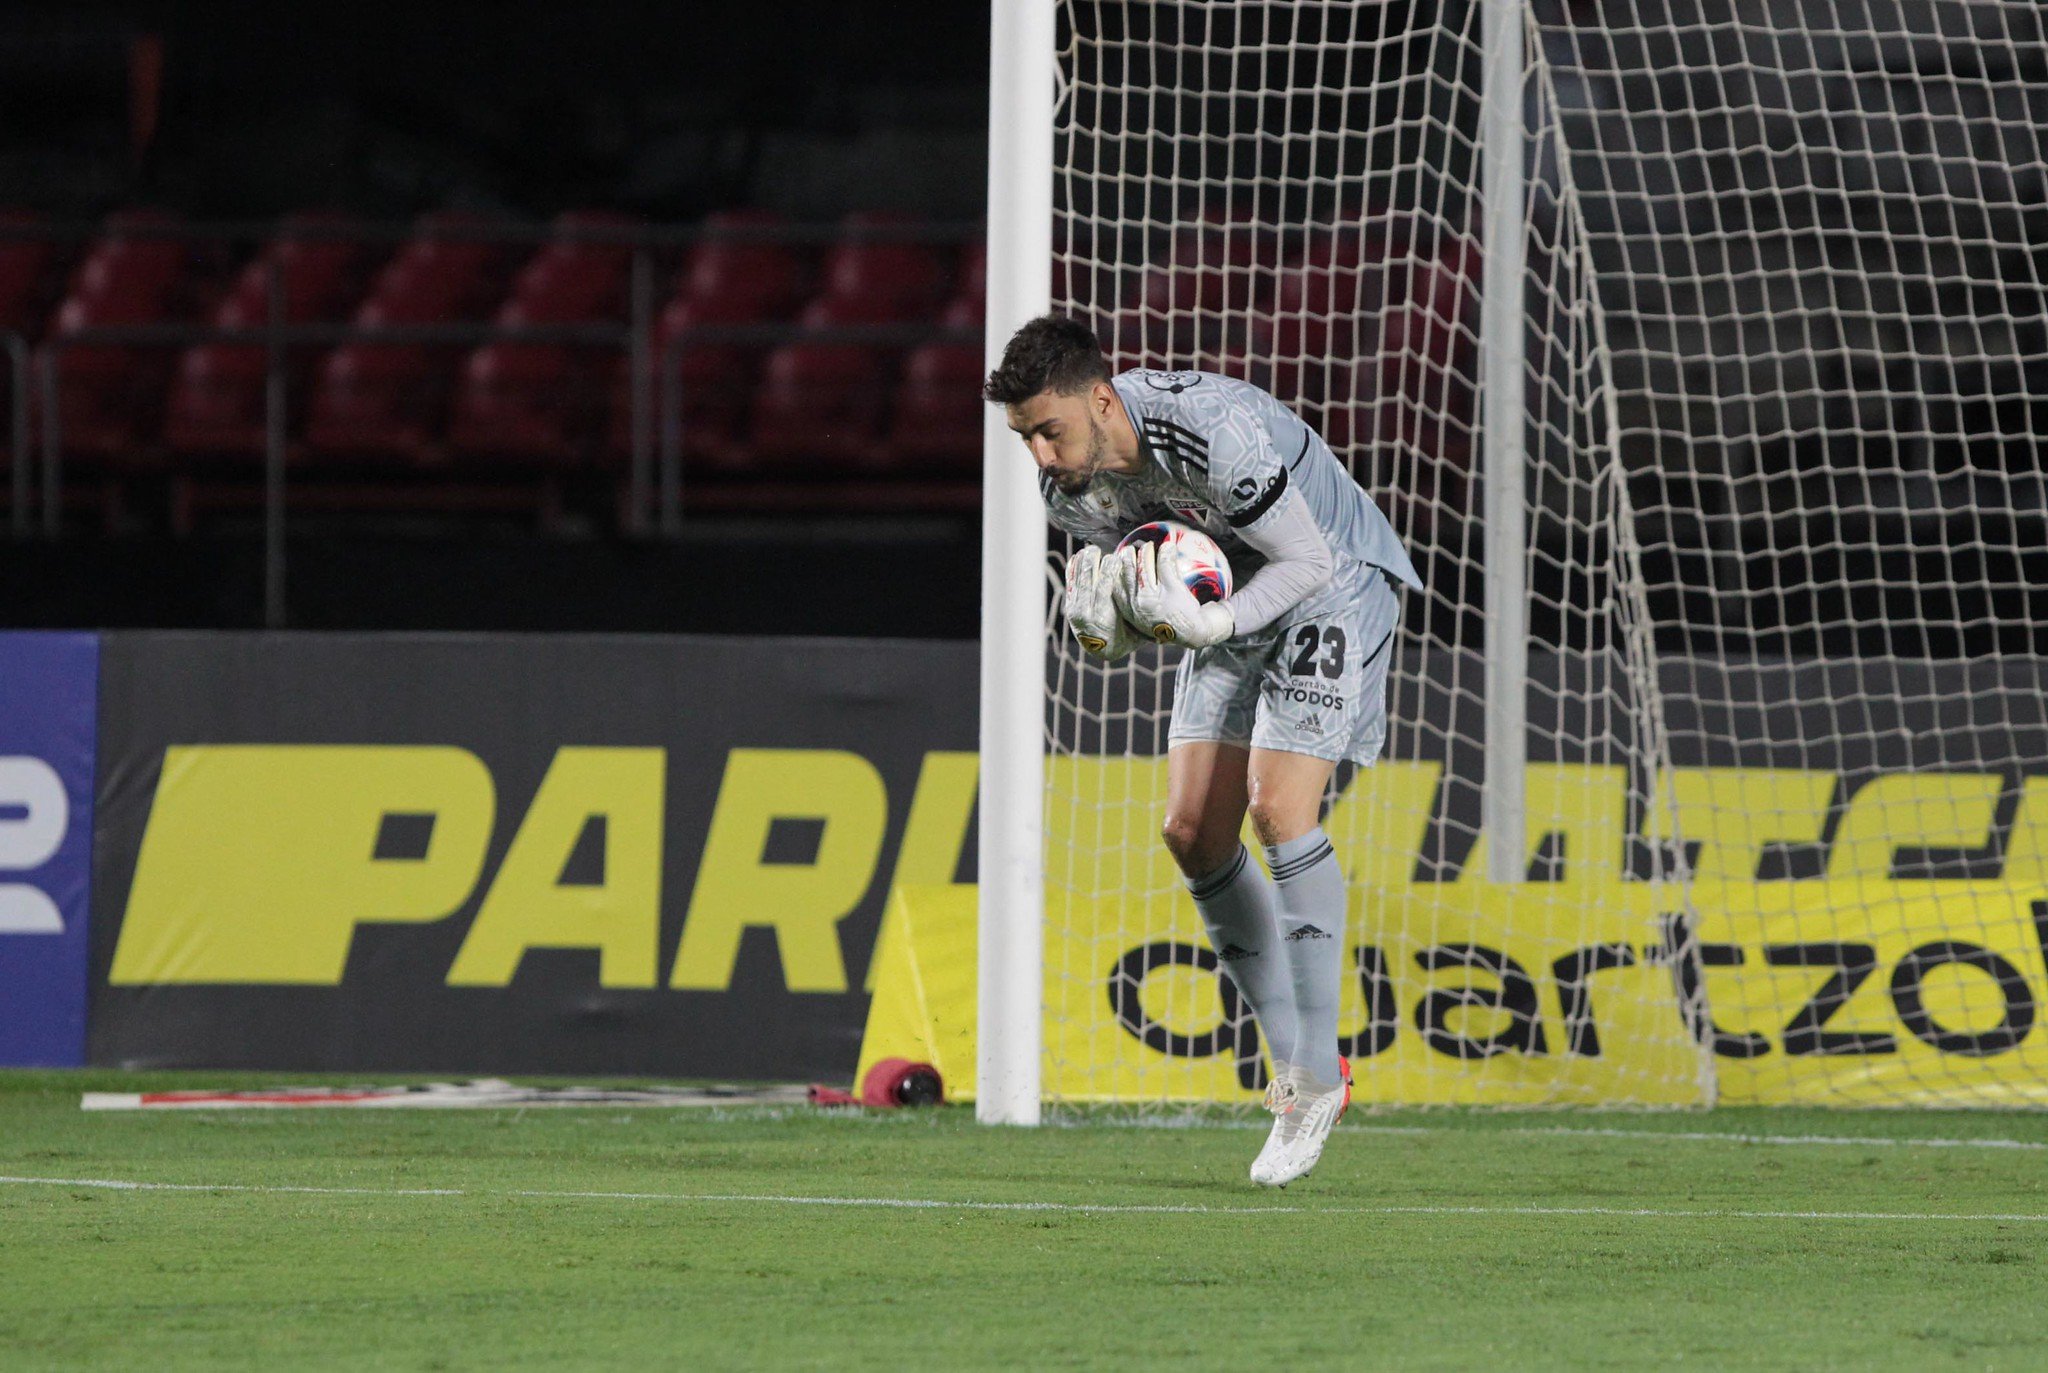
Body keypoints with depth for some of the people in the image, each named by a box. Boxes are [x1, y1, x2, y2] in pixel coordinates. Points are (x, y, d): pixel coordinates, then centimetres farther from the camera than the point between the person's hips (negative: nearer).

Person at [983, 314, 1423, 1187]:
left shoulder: (1218, 432, -34)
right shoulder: (1068, 484, -11)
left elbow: (1307, 561, -26)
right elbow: (1129, 622, 2)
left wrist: (1209, 624, -41)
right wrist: (1101, 620, -23)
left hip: (1332, 586, -8)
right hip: (1233, 598, 8)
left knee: (1277, 807, -22)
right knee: (1192, 831, -2)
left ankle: (1319, 1075, -15)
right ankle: (1289, 1056, 10)